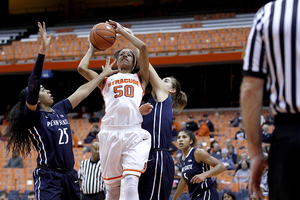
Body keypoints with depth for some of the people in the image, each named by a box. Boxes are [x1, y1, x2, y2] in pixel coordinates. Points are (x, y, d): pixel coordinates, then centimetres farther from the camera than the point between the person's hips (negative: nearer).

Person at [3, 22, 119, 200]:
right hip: (48, 177, -8)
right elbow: (32, 87, -20)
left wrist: (103, 75, 33)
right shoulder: (33, 115, -6)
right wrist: (42, 51, -27)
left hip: (69, 176, 8)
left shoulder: (60, 109, 15)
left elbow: (82, 92, 25)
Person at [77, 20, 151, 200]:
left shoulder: (140, 79, 23)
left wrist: (122, 31, 21)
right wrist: (92, 49, 30)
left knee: (131, 184, -20)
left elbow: (143, 48, 12)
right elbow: (82, 68, 13)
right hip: (110, 133, 2)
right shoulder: (106, 81, 25)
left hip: (134, 133, -2)